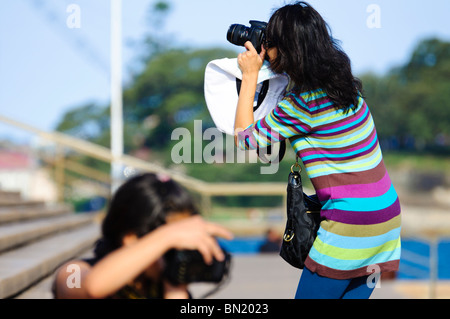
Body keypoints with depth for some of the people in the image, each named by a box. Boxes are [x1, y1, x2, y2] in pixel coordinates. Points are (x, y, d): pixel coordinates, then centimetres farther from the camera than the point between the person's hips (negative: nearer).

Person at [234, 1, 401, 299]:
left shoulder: (301, 105, -18)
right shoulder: (340, 80, 7)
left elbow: (245, 138, -5)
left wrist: (250, 75, -1)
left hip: (350, 224, -8)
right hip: (385, 211, 9)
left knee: (309, 293, 3)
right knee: (355, 293, 15)